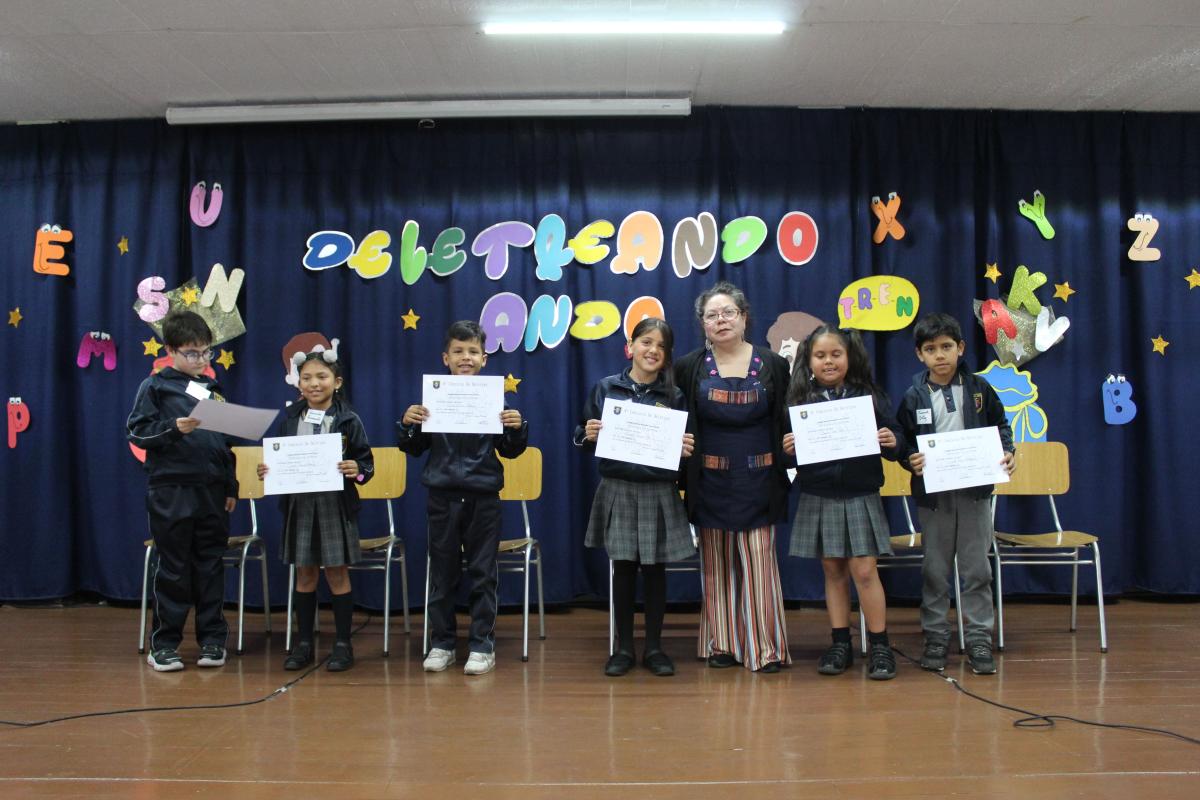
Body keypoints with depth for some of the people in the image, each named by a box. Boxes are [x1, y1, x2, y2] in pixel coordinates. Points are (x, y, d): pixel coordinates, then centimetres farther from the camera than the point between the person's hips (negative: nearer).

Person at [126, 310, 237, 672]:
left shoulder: (213, 388, 13)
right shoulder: (155, 386, 1)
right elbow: (136, 431, -4)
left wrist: (231, 487, 13)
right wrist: (175, 428, -20)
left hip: (212, 490, 4)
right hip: (171, 492, -4)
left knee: (211, 567, 8)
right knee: (172, 568, 3)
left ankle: (212, 639, 16)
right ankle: (164, 643, 13)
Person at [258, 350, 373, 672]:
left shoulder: (348, 420, -4)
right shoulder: (289, 419, 5)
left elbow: (366, 462, -3)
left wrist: (357, 470, -24)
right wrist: (266, 472, -9)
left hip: (335, 505, -3)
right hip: (299, 504, 3)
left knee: (337, 574, 5)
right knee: (304, 574, 11)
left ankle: (342, 643, 15)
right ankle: (303, 643, 22)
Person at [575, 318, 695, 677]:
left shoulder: (674, 396, 3)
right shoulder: (605, 388, 2)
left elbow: (685, 443, 7)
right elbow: (585, 439, 7)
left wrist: (685, 449, -14)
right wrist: (588, 435, -14)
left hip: (659, 492, 0)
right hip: (618, 490, 0)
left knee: (654, 570, 7)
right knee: (623, 569, 6)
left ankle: (654, 647, 20)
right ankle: (623, 648, 18)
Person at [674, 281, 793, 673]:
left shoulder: (772, 364, 2)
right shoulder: (689, 368, 2)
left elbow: (788, 419, 7)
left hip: (758, 479, -1)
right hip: (711, 480, 1)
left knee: (759, 560, 1)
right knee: (717, 563, 8)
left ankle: (765, 647, 9)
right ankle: (722, 643, 18)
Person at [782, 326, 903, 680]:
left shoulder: (871, 396, -1)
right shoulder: (801, 400, 0)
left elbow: (894, 444, 1)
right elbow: (790, 447, 2)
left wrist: (892, 443, -20)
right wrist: (786, 449, -19)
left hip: (861, 497, -1)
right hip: (818, 499, 2)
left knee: (864, 571, -1)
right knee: (833, 571, 10)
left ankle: (880, 645, 13)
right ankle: (840, 644, 21)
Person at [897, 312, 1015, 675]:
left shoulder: (978, 389, 1)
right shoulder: (913, 398, -1)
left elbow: (1000, 426, 10)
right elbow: (903, 442, 2)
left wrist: (1007, 453, -8)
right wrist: (911, 460, -18)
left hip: (975, 490, 1)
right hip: (933, 493, 0)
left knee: (977, 569, 5)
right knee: (935, 570, 8)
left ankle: (979, 639, 15)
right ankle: (936, 637, 18)